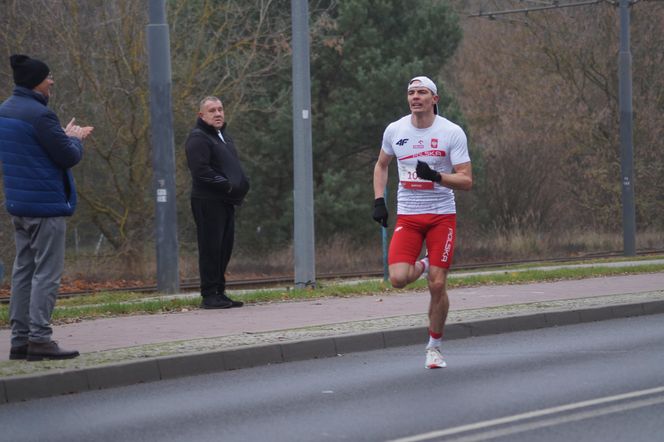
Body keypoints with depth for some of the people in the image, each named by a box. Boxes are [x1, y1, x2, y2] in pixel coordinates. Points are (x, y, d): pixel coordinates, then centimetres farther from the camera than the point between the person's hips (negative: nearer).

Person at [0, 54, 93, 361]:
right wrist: (75, 139, 6)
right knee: (47, 273, -6)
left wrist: (68, 136, 15)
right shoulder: (39, 115, -18)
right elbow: (69, 157, -15)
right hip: (46, 205, -9)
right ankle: (39, 338, -9)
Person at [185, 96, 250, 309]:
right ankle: (209, 295, -6)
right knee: (211, 248, -8)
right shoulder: (198, 138, -9)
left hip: (226, 202, 9)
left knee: (225, 248, 10)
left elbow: (234, 167, 27)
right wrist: (228, 185, -19)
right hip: (208, 202, -9)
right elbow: (201, 171, -19)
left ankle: (219, 293, 17)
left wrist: (241, 184, 6)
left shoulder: (224, 136, 21)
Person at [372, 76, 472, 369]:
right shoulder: (394, 130, 3)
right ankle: (421, 266, 20)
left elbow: (466, 181, -9)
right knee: (398, 279, -17)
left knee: (437, 285, -5)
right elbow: (381, 165, 21)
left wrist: (436, 176, -26)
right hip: (407, 216, 2)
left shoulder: (452, 133, -7)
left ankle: (434, 347, 15)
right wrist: (379, 200, 8)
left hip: (442, 215, -2)